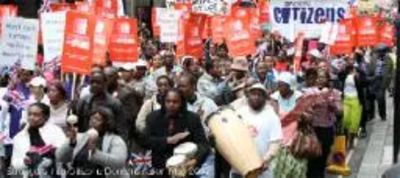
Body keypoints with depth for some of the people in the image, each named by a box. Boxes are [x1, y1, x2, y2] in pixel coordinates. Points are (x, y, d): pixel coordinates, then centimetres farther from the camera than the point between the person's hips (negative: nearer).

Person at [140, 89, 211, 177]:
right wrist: (168, 140, -19)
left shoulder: (192, 118, -1)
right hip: (160, 169, 1)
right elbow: (145, 141, -6)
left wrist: (196, 160, -29)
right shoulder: (153, 117, 3)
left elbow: (203, 143, -8)